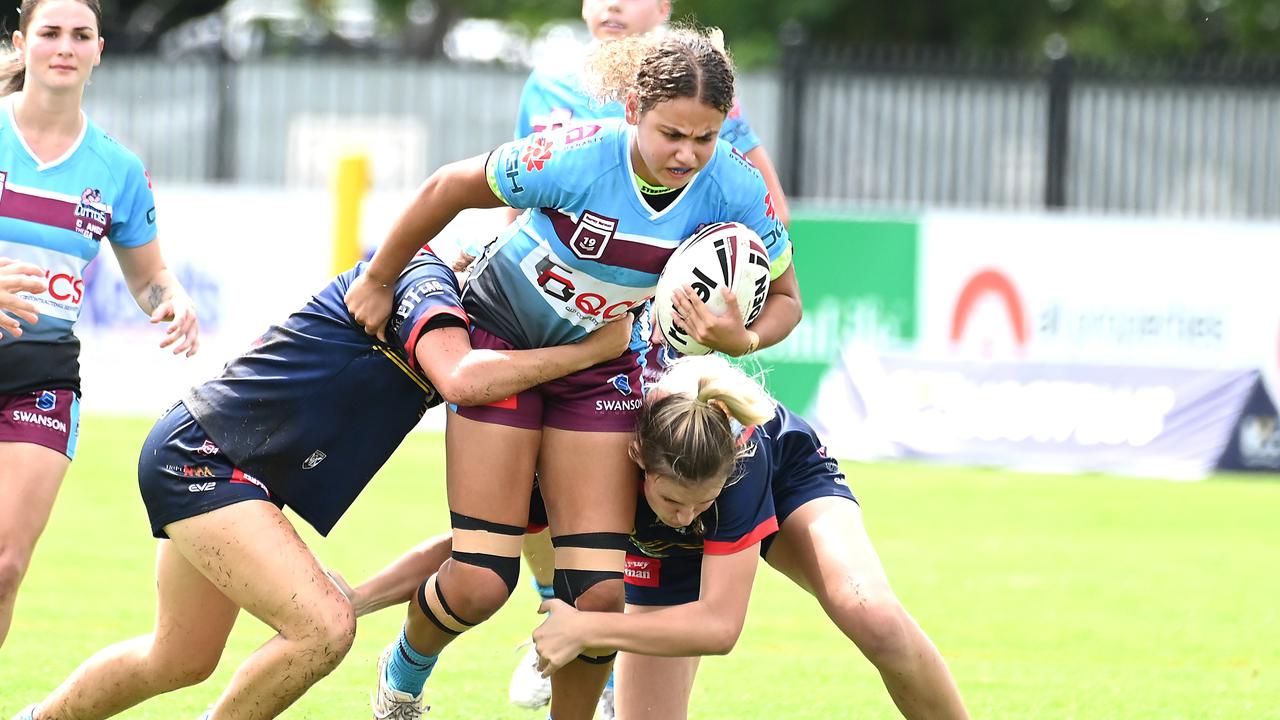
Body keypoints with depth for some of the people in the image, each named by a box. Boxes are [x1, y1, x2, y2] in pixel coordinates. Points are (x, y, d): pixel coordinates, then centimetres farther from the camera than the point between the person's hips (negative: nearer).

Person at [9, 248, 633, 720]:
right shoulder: (425, 278, -18)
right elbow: (462, 379, -35)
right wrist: (595, 348, -30)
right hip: (195, 456, -10)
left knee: (181, 658, 23)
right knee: (324, 628, -22)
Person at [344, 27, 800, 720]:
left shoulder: (737, 190, -24)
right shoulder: (577, 157, -33)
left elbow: (784, 299, -8)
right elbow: (448, 189, -17)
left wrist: (743, 340, -31)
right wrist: (379, 281, -4)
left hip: (601, 365, 3)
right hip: (502, 338, -3)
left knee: (600, 590, -9)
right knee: (480, 582, -7)